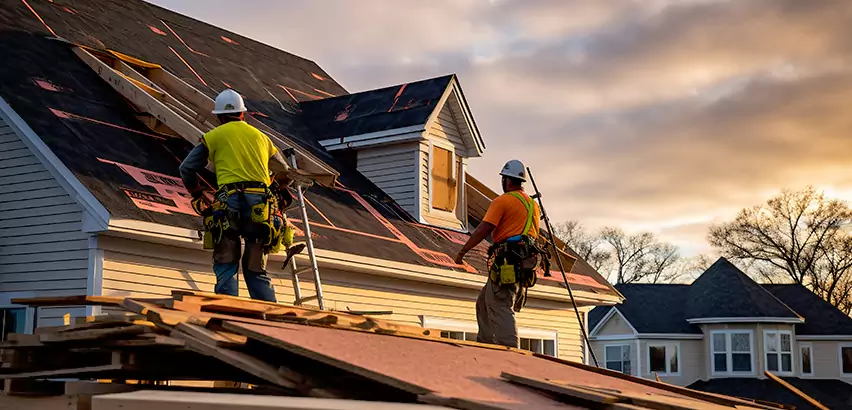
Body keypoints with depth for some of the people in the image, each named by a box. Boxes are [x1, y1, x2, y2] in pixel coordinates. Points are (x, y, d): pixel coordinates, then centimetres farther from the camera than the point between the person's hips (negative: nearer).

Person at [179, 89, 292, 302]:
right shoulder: (260, 136, 23)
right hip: (261, 203, 3)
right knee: (256, 269, 11)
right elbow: (284, 170, 29)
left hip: (230, 203, -3)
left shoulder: (214, 136, 14)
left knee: (225, 266, 4)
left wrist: (199, 197, 25)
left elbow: (187, 169, 12)